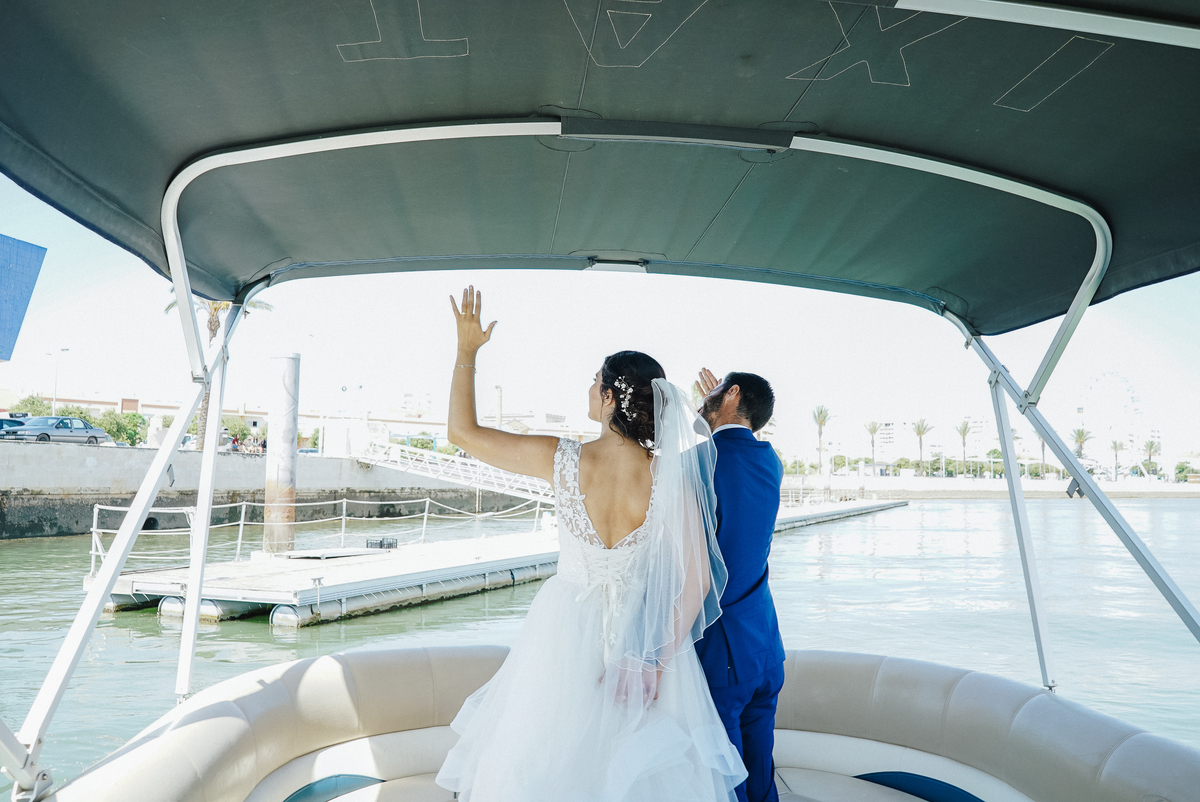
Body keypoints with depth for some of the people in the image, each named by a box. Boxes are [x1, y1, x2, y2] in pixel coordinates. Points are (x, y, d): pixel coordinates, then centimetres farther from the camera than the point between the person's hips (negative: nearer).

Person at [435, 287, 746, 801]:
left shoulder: (563, 460, -19)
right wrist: (659, 658, -9)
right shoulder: (672, 475, -17)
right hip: (647, 637, 1)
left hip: (568, 630, -1)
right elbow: (696, 579, -16)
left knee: (552, 756, 21)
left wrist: (467, 350, 1)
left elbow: (462, 431, -6)